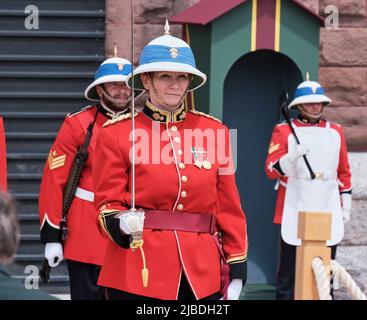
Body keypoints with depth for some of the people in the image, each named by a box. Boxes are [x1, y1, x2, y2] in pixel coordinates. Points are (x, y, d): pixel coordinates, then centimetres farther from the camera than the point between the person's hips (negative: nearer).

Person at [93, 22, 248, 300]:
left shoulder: (214, 131, 9)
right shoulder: (116, 133, 0)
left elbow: (228, 207, 10)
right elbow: (107, 203, 1)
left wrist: (237, 268, 7)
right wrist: (120, 222, -22)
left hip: (201, 276, 3)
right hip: (138, 274, -3)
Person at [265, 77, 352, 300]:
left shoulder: (336, 131, 13)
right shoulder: (284, 131, 2)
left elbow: (344, 172, 17)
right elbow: (272, 170, -5)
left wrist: (346, 204, 14)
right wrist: (292, 157, -23)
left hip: (328, 213, 3)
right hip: (295, 212, -3)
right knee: (289, 270, -1)